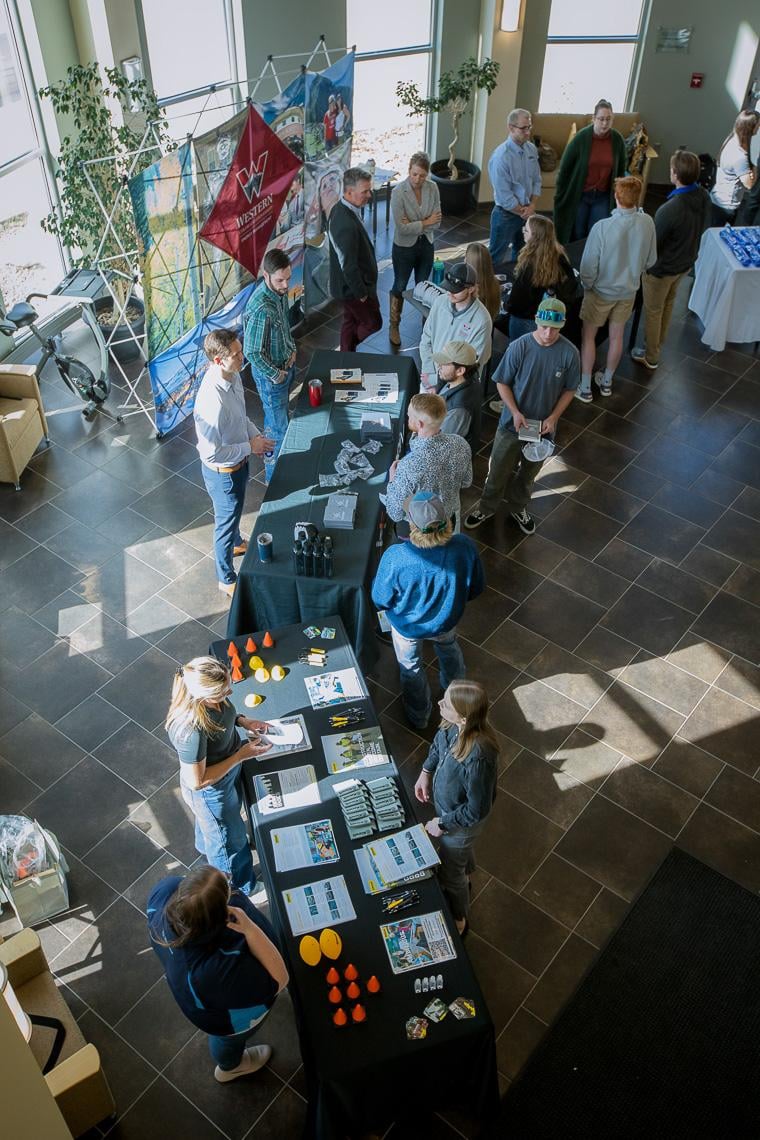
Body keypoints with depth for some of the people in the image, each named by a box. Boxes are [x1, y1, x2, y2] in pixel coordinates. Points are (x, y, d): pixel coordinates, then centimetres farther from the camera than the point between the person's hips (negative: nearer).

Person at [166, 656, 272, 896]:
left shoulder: (207, 697, -24)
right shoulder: (190, 731, -45)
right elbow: (197, 782, -31)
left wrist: (243, 721, -14)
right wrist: (242, 755, -29)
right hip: (210, 791, -6)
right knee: (229, 839, 23)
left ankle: (206, 845, 70)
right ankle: (236, 887, 53)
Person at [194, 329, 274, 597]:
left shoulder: (233, 376, -11)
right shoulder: (212, 402, -39)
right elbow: (211, 454, -32)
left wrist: (256, 434, -5)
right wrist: (250, 447, -23)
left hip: (238, 463, 8)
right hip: (223, 472, -8)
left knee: (234, 512, 35)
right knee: (226, 522, 15)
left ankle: (237, 543, 65)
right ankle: (227, 580, 39)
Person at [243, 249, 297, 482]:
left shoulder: (279, 291, -7)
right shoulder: (260, 309, -35)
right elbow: (252, 353, -28)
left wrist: (291, 347, 4)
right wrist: (275, 375, -17)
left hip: (286, 365, 8)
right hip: (271, 374, -8)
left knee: (275, 418, 28)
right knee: (279, 428, 5)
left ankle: (269, 455, 51)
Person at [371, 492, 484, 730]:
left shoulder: (395, 558, -40)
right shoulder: (465, 547, -33)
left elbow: (380, 601, -21)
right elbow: (475, 589, -13)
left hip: (407, 625, -2)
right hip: (446, 620, 2)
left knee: (411, 667, 30)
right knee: (448, 648, 38)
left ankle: (419, 717, 56)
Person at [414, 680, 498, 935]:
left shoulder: (478, 757, -45)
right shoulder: (454, 726, -25)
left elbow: (478, 809, -31)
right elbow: (439, 741, 2)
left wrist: (443, 823, -20)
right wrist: (426, 772, -2)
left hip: (462, 820, -6)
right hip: (445, 803, 6)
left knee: (449, 872, 20)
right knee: (459, 850, 36)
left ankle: (458, 920, 49)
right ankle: (464, 879, 68)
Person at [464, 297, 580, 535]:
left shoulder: (569, 353, -15)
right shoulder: (519, 347, -19)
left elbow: (569, 389, -2)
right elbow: (502, 383, -9)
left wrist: (553, 417, -15)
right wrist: (515, 412, -20)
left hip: (543, 427, 1)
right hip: (512, 424, -1)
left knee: (528, 473, 22)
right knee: (499, 470, 14)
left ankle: (518, 507, 46)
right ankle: (486, 507, 39)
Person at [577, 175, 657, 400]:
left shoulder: (602, 227, -29)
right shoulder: (647, 223, -16)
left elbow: (589, 266, -20)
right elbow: (650, 260, -2)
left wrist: (587, 285, -1)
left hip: (602, 291, -4)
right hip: (628, 290, 4)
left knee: (588, 335, 15)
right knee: (616, 336, 20)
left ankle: (585, 388, 20)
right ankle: (607, 382, 38)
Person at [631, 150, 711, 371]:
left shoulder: (670, 210, -38)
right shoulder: (704, 197, -14)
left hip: (662, 268, -7)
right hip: (686, 262, 7)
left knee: (653, 311, 15)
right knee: (668, 304, 28)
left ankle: (650, 357, 32)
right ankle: (656, 346, 49)